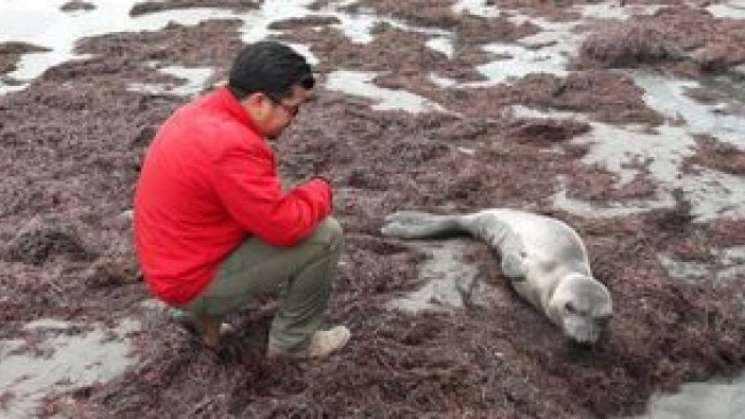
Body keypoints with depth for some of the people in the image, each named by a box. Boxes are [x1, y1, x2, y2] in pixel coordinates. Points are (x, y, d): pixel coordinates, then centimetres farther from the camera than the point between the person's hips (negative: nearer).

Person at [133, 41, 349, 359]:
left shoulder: (202, 112, 2)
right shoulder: (231, 146, -29)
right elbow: (287, 226, -25)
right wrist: (320, 190, -6)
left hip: (171, 265, 9)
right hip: (194, 282, -9)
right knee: (325, 235, -11)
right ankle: (292, 341, 8)